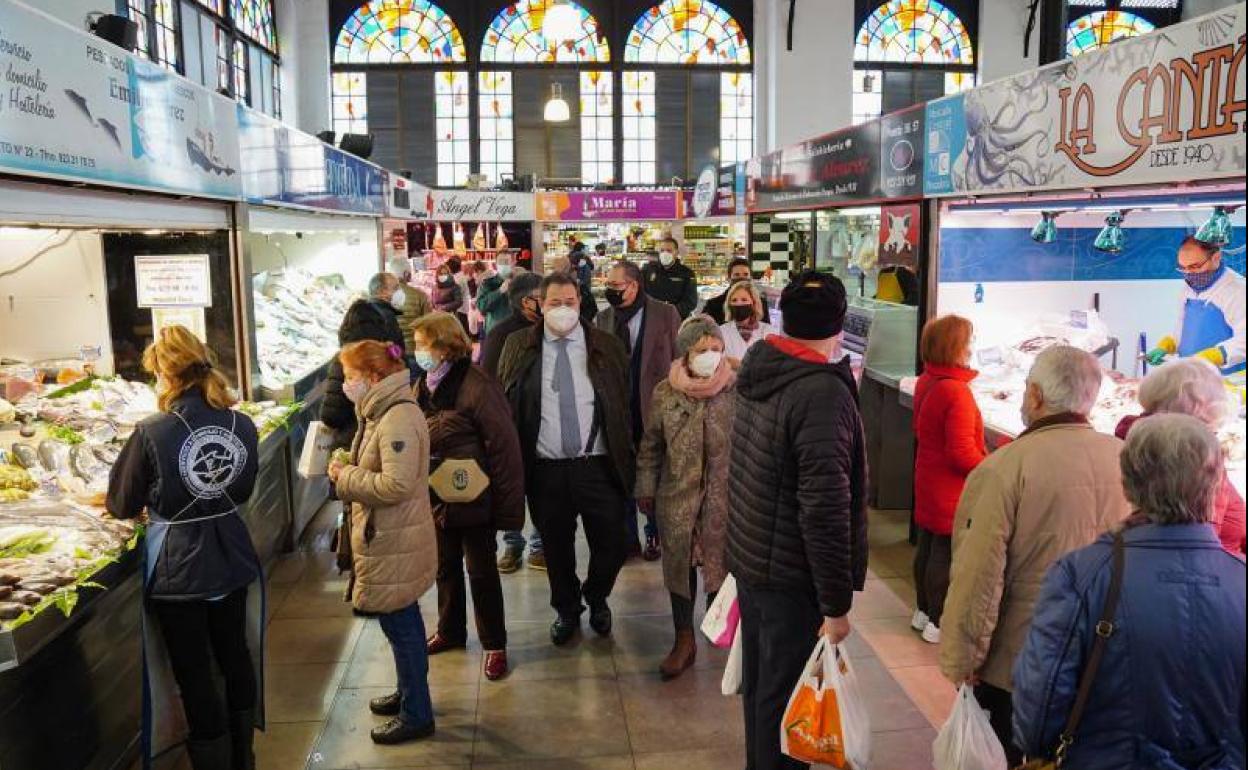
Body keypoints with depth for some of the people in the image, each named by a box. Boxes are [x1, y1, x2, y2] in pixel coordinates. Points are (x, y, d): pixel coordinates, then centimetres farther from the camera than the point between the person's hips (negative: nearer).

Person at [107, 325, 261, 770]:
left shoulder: (152, 433, -20)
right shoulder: (241, 425, -8)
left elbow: (122, 505, -5)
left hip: (178, 569, -5)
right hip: (231, 561, 5)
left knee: (194, 675, 8)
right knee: (235, 656, 21)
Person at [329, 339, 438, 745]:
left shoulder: (398, 418, -23)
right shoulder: (382, 411, 10)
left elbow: (397, 484, -29)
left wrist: (345, 476, -18)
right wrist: (347, 471, 5)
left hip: (395, 544, -10)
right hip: (386, 539, 10)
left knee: (399, 624, 2)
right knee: (402, 621, 22)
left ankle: (416, 715, 17)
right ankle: (410, 693, 39)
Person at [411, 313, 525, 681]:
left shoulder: (476, 385, -20)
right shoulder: (423, 386, 4)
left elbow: (504, 445, -19)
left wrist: (507, 504, -19)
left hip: (473, 497, -7)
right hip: (437, 496, 7)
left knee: (481, 571, 7)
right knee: (445, 567, 21)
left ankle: (495, 645, 23)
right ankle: (450, 631, 40)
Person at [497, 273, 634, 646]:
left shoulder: (607, 346, 3)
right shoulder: (518, 347, 3)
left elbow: (625, 404, 4)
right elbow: (503, 404, 3)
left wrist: (626, 459, 1)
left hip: (598, 465, 0)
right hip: (546, 468, 0)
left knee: (611, 545, 7)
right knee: (556, 548, 14)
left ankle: (596, 598, 37)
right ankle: (566, 609, 38)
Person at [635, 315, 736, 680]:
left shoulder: (738, 391, -8)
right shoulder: (665, 393, -3)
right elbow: (651, 446, 6)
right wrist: (645, 489, 8)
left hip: (725, 497, -1)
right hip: (677, 498, 2)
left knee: (722, 565, 8)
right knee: (680, 565, 11)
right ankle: (684, 640, 26)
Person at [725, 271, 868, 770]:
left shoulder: (759, 371, 1)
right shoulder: (824, 394, -25)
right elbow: (825, 511, -26)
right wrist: (836, 604, -19)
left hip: (748, 557, 8)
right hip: (793, 577, -8)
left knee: (758, 680, 23)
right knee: (785, 694, 7)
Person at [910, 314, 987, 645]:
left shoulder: (925, 382, 2)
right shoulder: (956, 392, -25)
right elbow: (962, 453, -25)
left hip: (928, 484, 9)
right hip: (952, 491, -9)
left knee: (927, 547, 19)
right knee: (946, 555, 2)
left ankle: (923, 611, 33)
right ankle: (938, 624, 14)